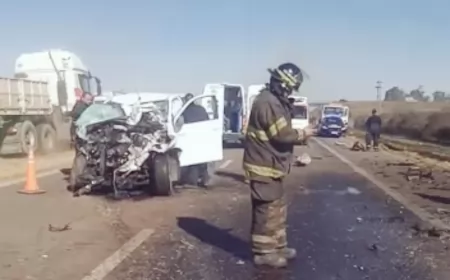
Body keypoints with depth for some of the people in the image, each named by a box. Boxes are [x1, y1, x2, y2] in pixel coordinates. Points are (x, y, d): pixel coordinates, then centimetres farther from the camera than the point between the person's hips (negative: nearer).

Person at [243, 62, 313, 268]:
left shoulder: (274, 101, 14)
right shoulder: (268, 103, -21)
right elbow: (282, 134, -23)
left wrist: (296, 133, 9)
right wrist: (302, 134, -8)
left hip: (271, 164, 11)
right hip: (264, 166, -11)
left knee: (277, 208, 18)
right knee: (267, 209, -2)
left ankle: (278, 246, 29)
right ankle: (263, 252, 9)